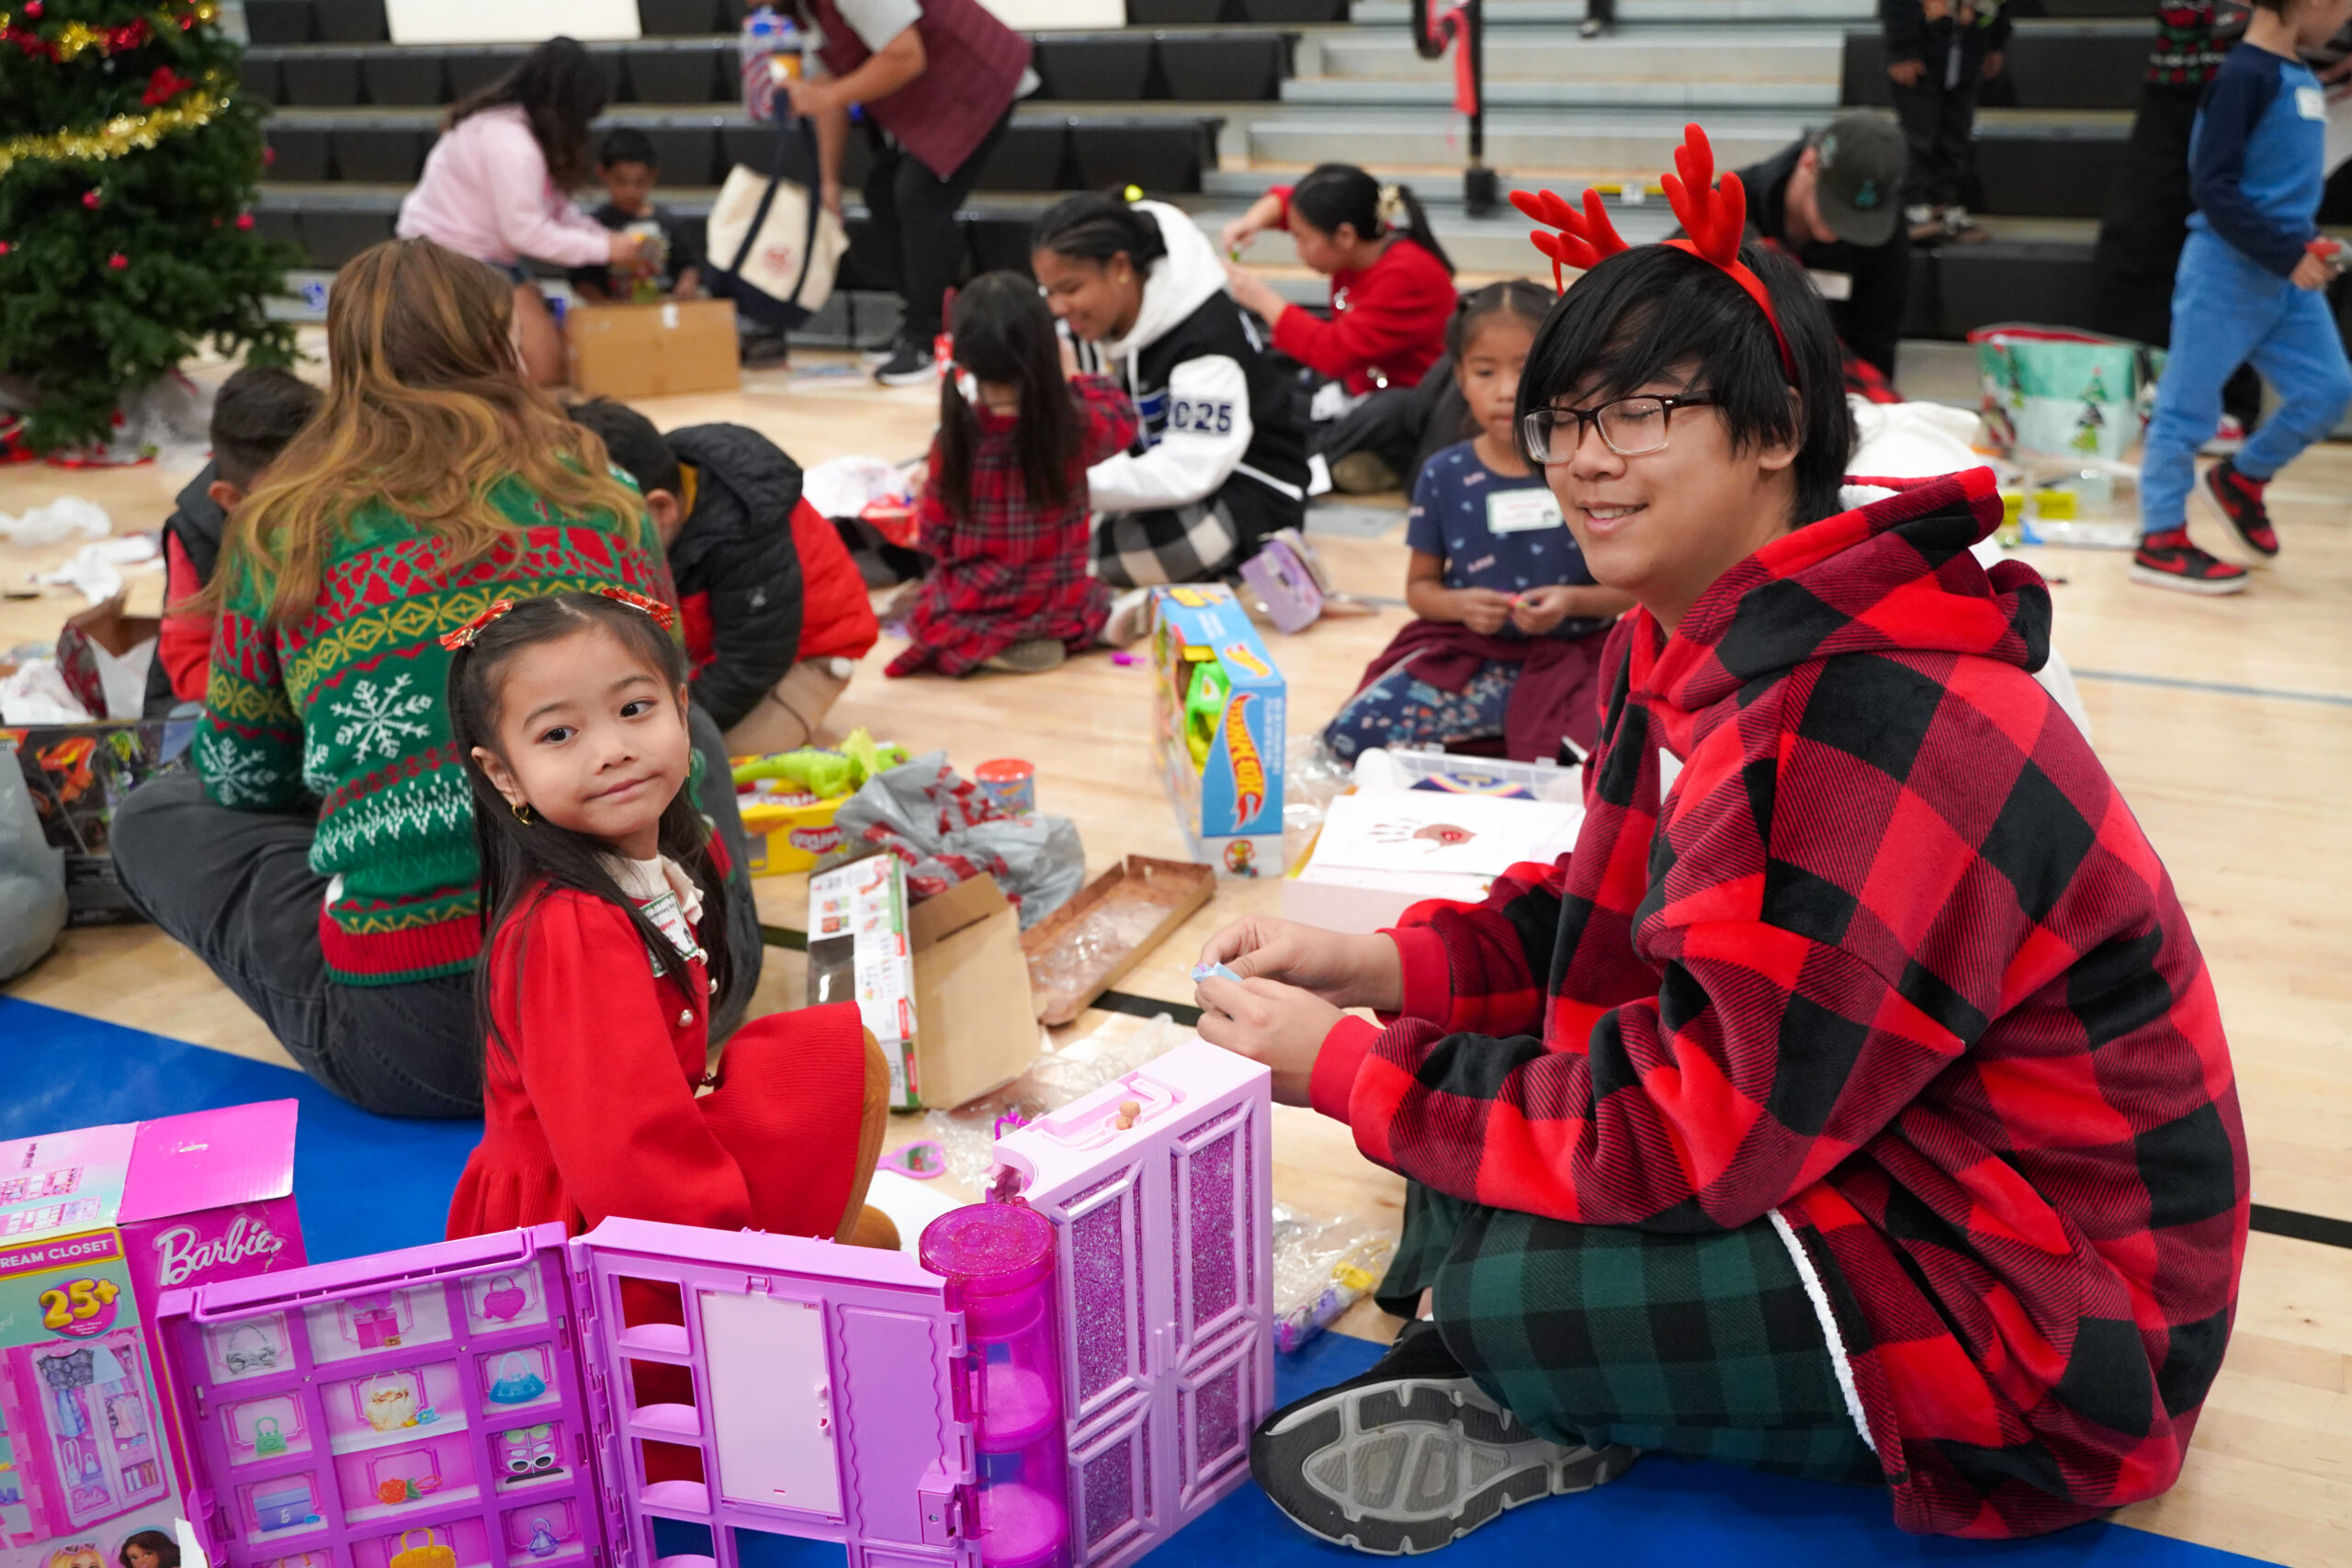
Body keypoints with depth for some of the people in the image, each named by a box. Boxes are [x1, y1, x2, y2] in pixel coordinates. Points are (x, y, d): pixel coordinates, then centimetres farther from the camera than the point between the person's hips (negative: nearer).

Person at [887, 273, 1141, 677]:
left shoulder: (953, 439, -18)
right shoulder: (1076, 428, -17)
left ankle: (978, 645, 6)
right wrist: (1074, 377, 21)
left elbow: (935, 536, -7)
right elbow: (1123, 418, 7)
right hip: (1060, 608, 1)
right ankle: (1052, 634, 9)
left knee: (928, 609, 32)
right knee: (1096, 597, 35)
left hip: (967, 613, -1)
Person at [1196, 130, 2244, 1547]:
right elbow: (1617, 911, 11)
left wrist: (1349, 1067, -20)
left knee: (1507, 1298, -23)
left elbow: (1700, 1131, -28)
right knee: (1472, 1059, 3)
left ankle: (1554, 1413, 6)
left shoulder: (1859, 726, -30)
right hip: (1846, 1149, 10)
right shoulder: (1696, 644, 1)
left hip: (2039, 1318, -9)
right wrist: (1383, 968, -6)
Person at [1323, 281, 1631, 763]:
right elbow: (1420, 586, 10)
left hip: (1568, 653, -2)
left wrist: (1574, 601, -18)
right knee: (1350, 733, -20)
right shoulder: (1444, 475, 2)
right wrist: (1458, 604, -12)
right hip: (1466, 654, 2)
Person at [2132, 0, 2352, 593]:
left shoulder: (2300, 76, 11)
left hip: (2287, 273, 8)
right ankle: (2161, 543, 7)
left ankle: (2240, 481, 25)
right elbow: (2212, 187, -18)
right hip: (2230, 267, -8)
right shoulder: (2245, 75, -14)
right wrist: (2286, 255, -18)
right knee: (2189, 404, 0)